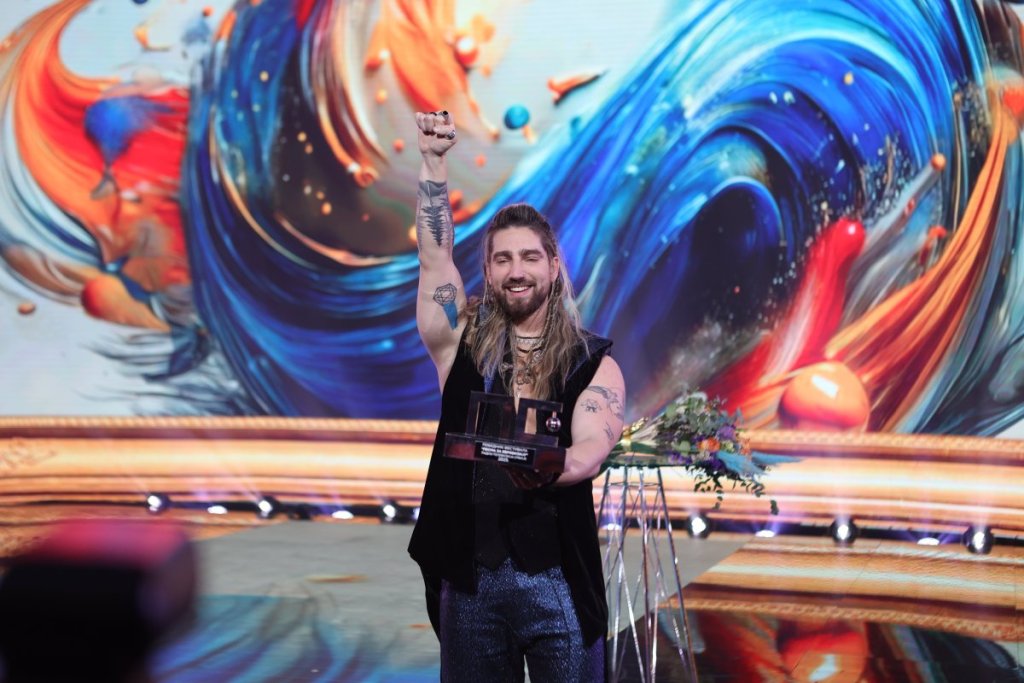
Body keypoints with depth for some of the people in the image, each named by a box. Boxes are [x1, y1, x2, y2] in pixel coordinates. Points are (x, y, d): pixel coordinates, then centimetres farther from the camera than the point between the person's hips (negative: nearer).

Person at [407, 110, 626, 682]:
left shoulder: (594, 362, 1)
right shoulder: (464, 343, 7)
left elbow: (591, 451, -14)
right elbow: (435, 257, 0)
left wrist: (548, 469, -36)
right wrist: (434, 160, -5)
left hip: (558, 576, -2)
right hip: (470, 574, 2)